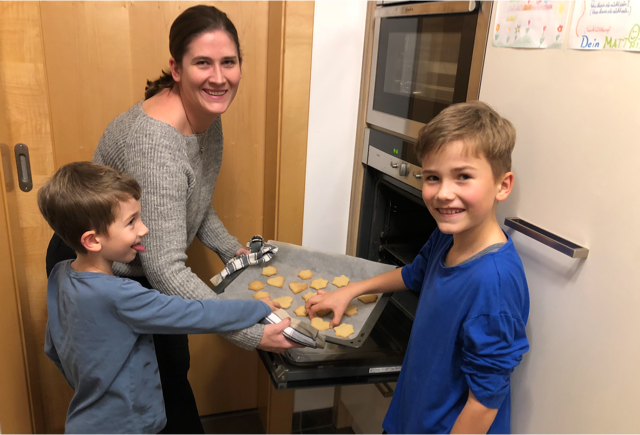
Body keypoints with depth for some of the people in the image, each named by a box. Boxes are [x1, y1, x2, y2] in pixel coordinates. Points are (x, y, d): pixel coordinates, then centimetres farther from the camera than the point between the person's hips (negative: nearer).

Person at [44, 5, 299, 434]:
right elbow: (164, 267, -38)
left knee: (174, 365, 19)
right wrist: (250, 334, -37)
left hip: (139, 270, 8)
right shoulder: (155, 142, -35)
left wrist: (231, 250, 1)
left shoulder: (208, 118, -7)